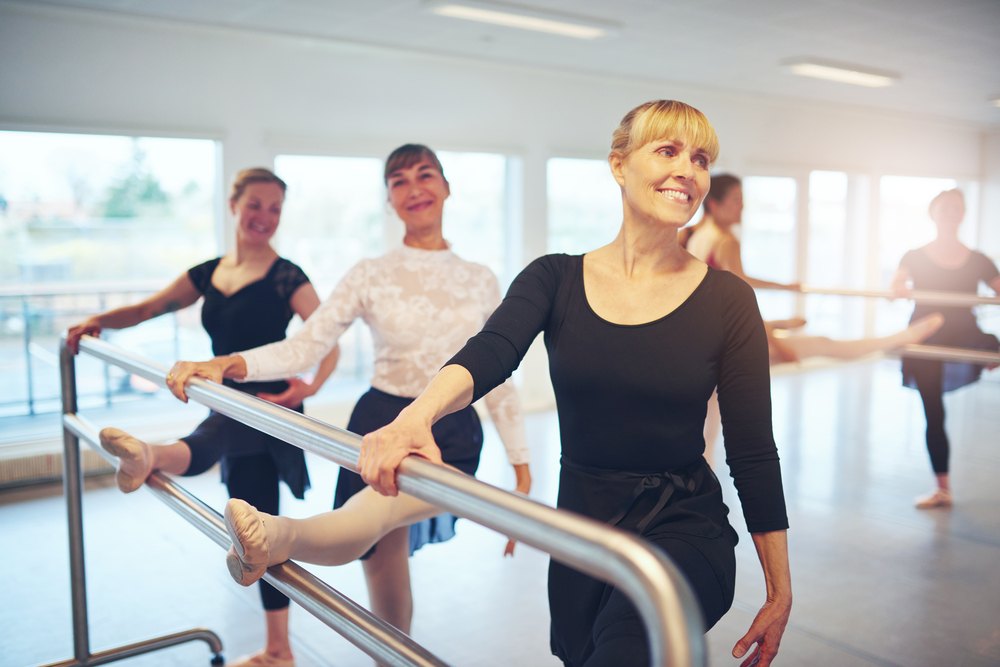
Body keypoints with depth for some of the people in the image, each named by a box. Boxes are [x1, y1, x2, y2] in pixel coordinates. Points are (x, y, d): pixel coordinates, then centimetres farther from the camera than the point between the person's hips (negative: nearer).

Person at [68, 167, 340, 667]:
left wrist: (311, 385, -27)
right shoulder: (208, 274, 11)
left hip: (268, 406, -6)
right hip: (232, 411, 6)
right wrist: (99, 321, 2)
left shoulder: (286, 278, -8)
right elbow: (146, 310, 18)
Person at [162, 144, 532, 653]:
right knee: (389, 612, 7)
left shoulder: (480, 280, 8)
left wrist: (522, 473, 7)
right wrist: (226, 364, -22)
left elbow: (499, 381, 10)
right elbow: (304, 347, -4)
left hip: (453, 437, -1)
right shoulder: (371, 275, 5)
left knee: (371, 514, -37)